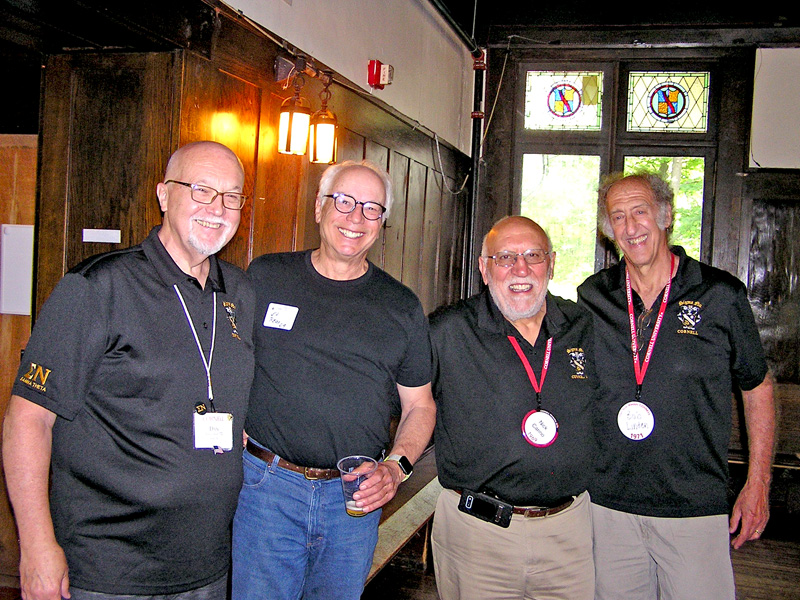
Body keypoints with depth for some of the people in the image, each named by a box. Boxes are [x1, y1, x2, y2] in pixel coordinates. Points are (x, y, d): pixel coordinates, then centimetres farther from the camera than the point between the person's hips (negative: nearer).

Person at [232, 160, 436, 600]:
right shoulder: (265, 277, 1)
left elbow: (420, 406, 10)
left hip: (357, 497, 2)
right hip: (268, 486, -1)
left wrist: (396, 466, -6)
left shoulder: (402, 307, 5)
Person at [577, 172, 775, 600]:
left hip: (695, 511, -2)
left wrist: (757, 485, 2)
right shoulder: (592, 297, 2)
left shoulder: (720, 295, -4)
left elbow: (757, 387, 6)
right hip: (607, 506, 2)